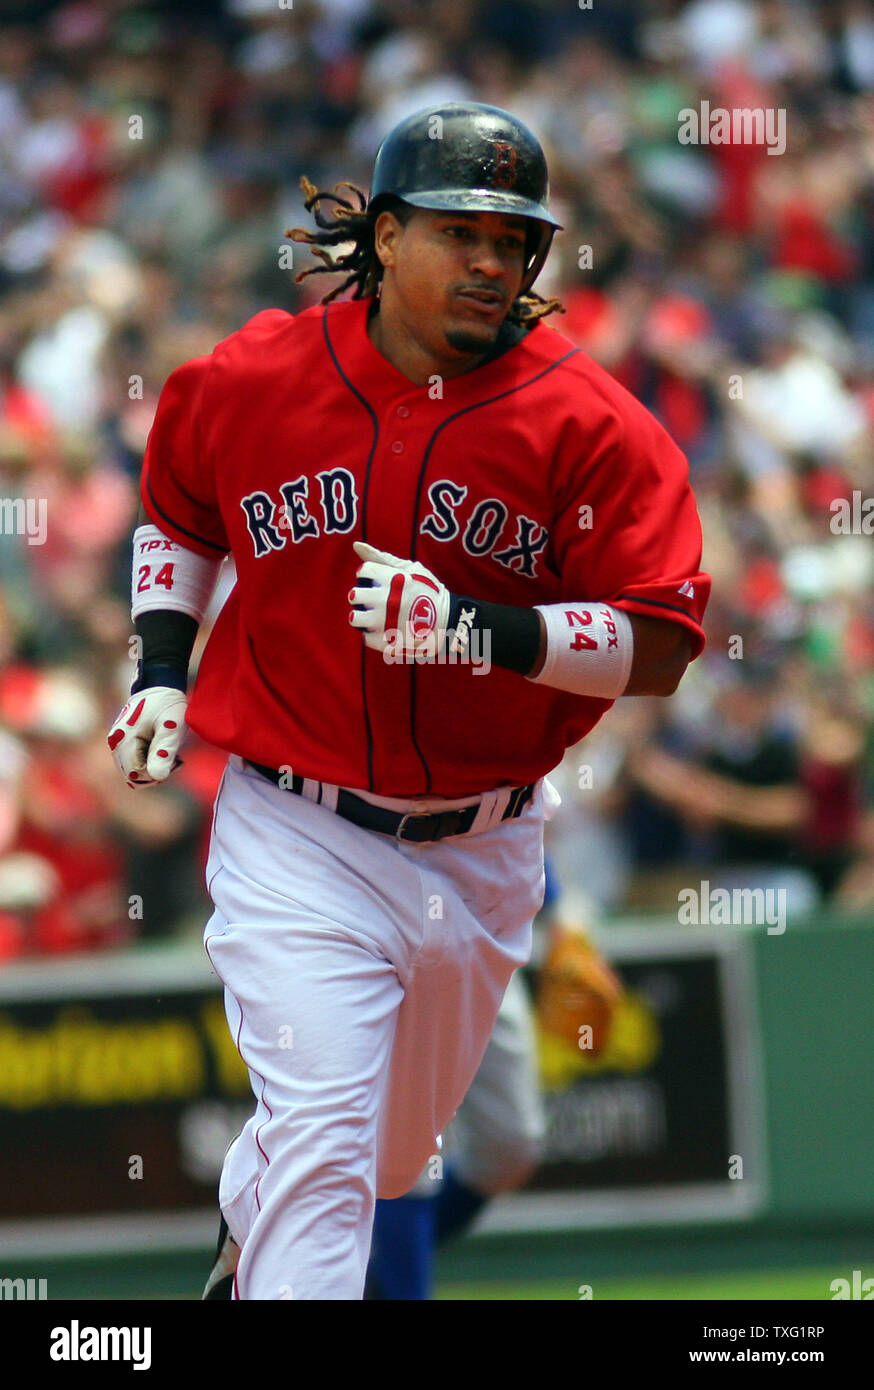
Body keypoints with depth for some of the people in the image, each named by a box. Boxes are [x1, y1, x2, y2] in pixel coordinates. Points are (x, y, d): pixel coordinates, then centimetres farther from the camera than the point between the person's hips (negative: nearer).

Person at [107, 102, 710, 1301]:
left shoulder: (589, 423, -11)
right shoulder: (251, 382, -6)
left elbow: (658, 648, -15)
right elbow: (176, 510, 17)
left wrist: (475, 631, -27)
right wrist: (161, 671, 5)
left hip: (482, 853, 2)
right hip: (294, 841, -2)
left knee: (392, 1151, 21)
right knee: (323, 1146, -18)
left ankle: (245, 1211, 54)